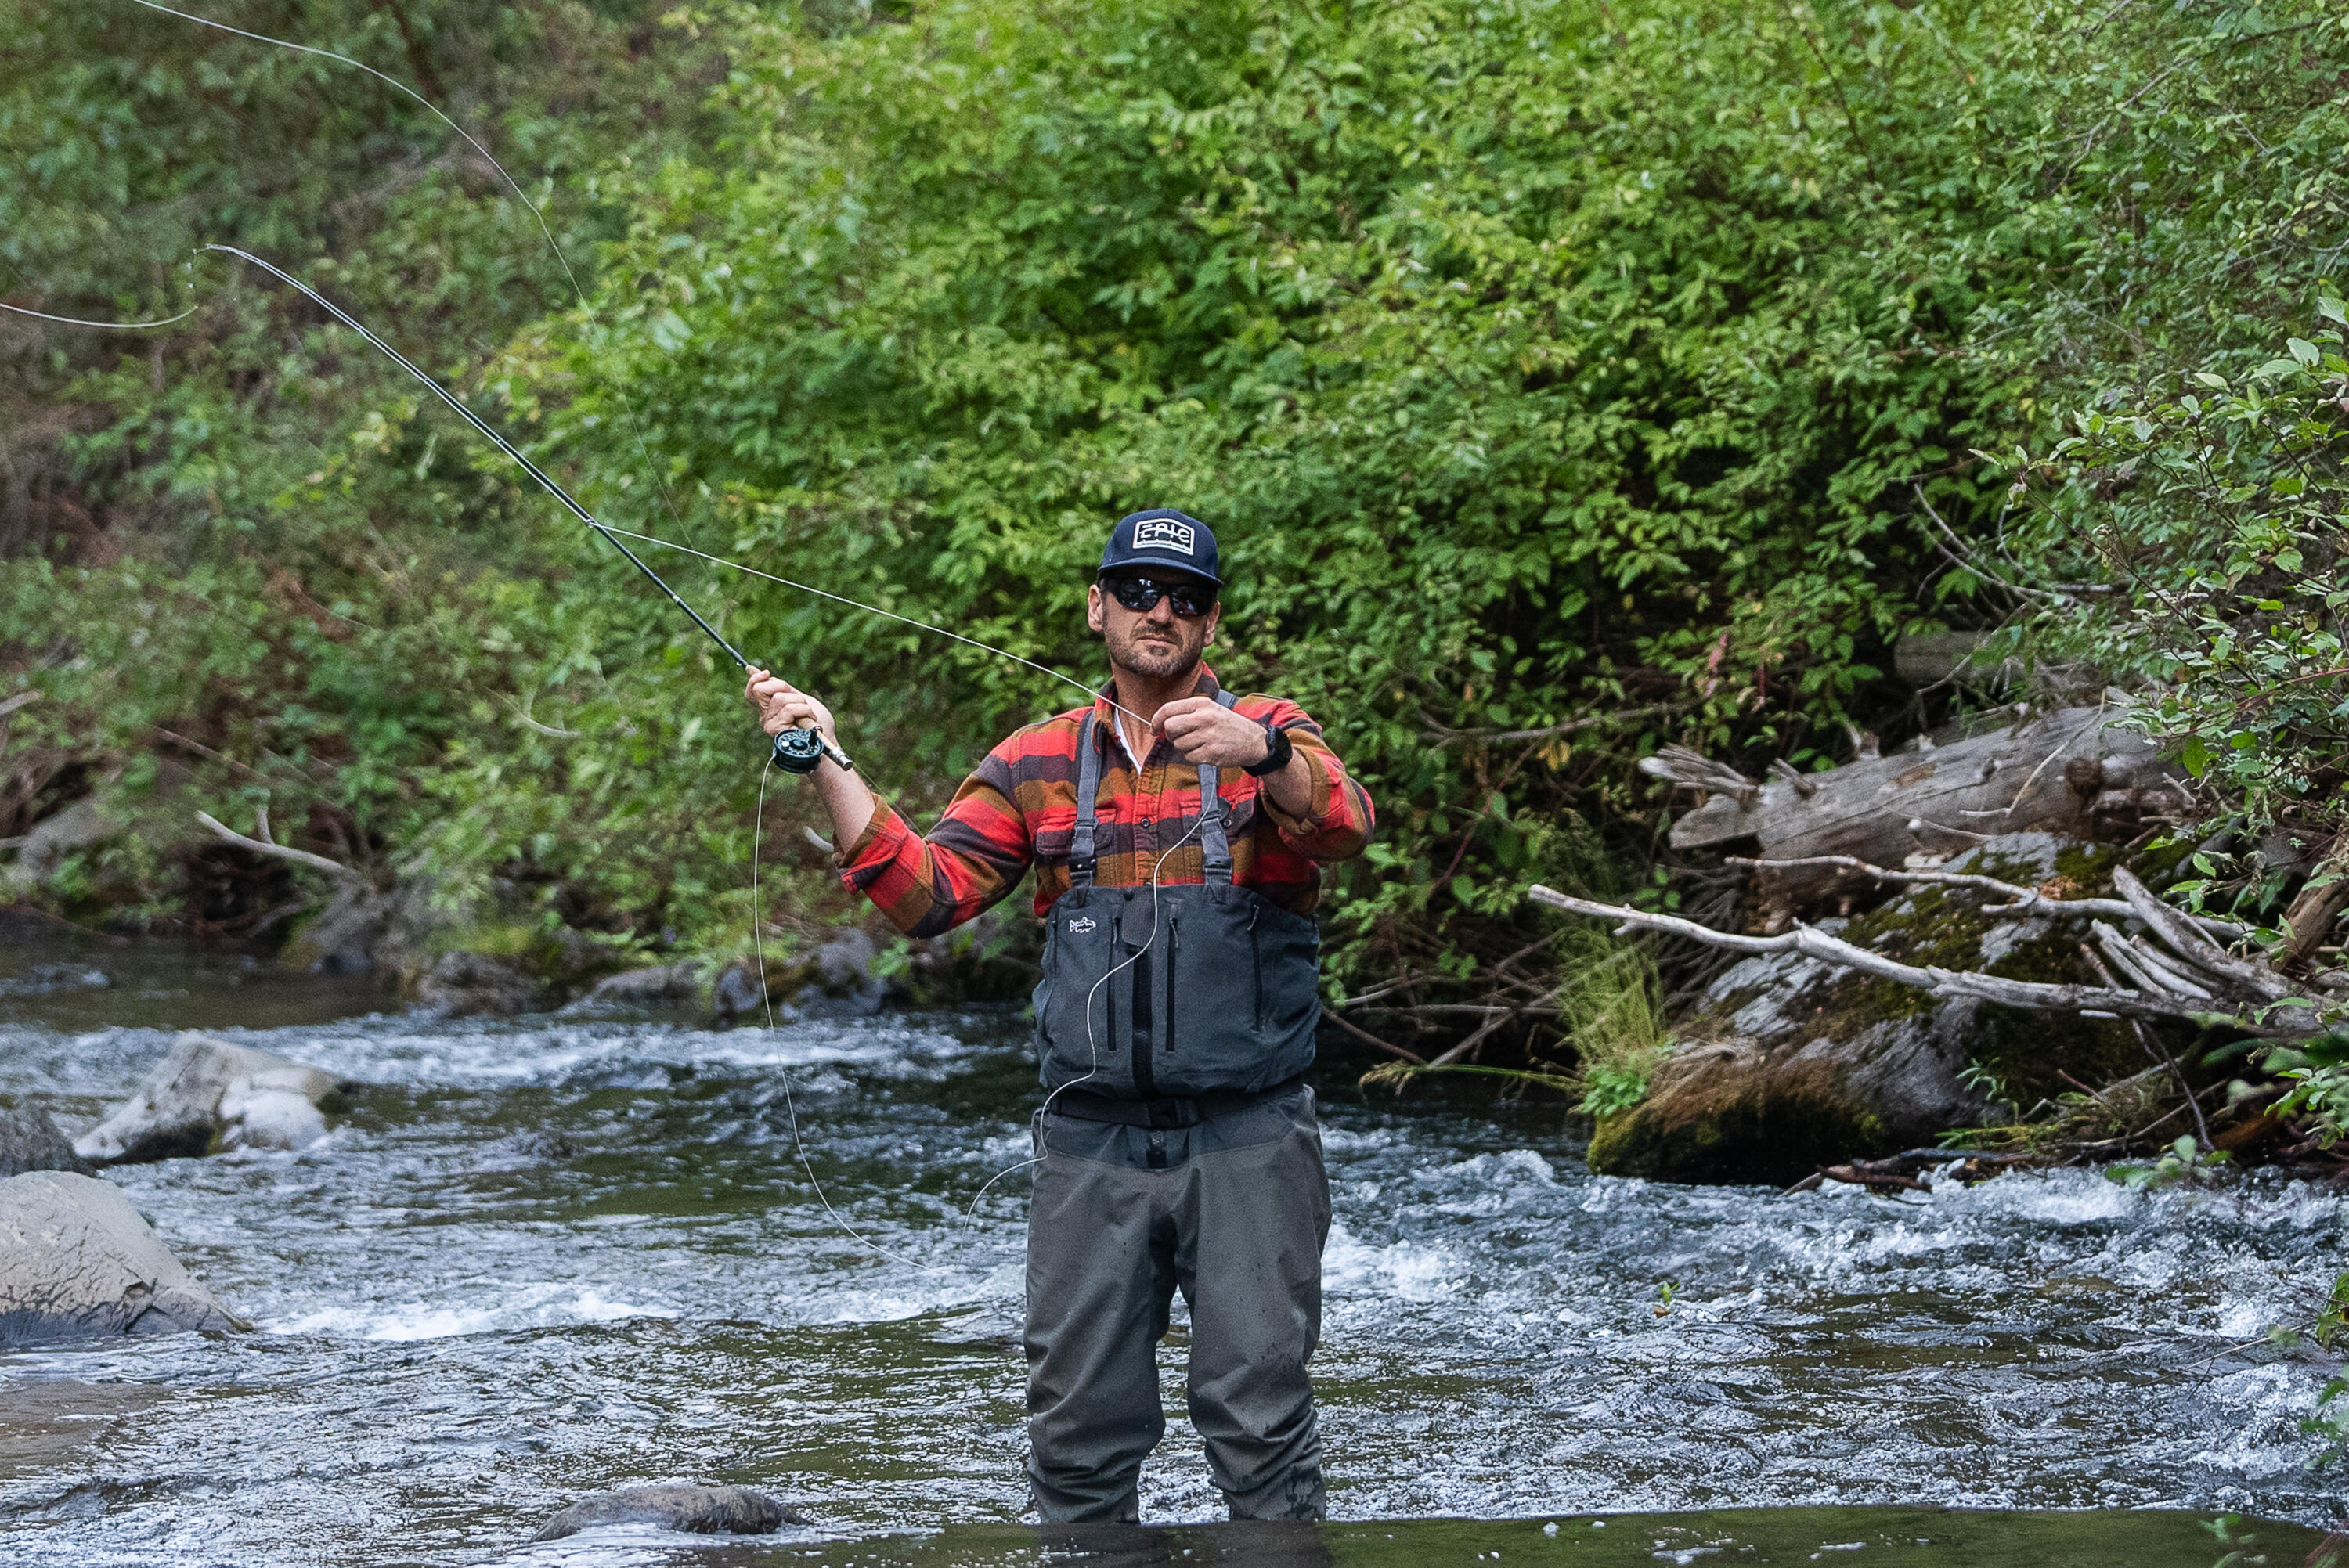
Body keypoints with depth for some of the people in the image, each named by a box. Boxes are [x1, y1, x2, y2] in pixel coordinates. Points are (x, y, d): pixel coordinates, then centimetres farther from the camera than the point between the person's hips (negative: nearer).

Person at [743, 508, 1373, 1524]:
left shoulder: (1267, 739, 3)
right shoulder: (1040, 764, 12)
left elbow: (1343, 825, -18)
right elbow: (928, 894, 4)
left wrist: (1260, 755, -39)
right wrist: (825, 764, -5)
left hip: (1246, 1142, -3)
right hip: (1092, 1146, 3)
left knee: (1259, 1415, -6)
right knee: (1079, 1426, 3)